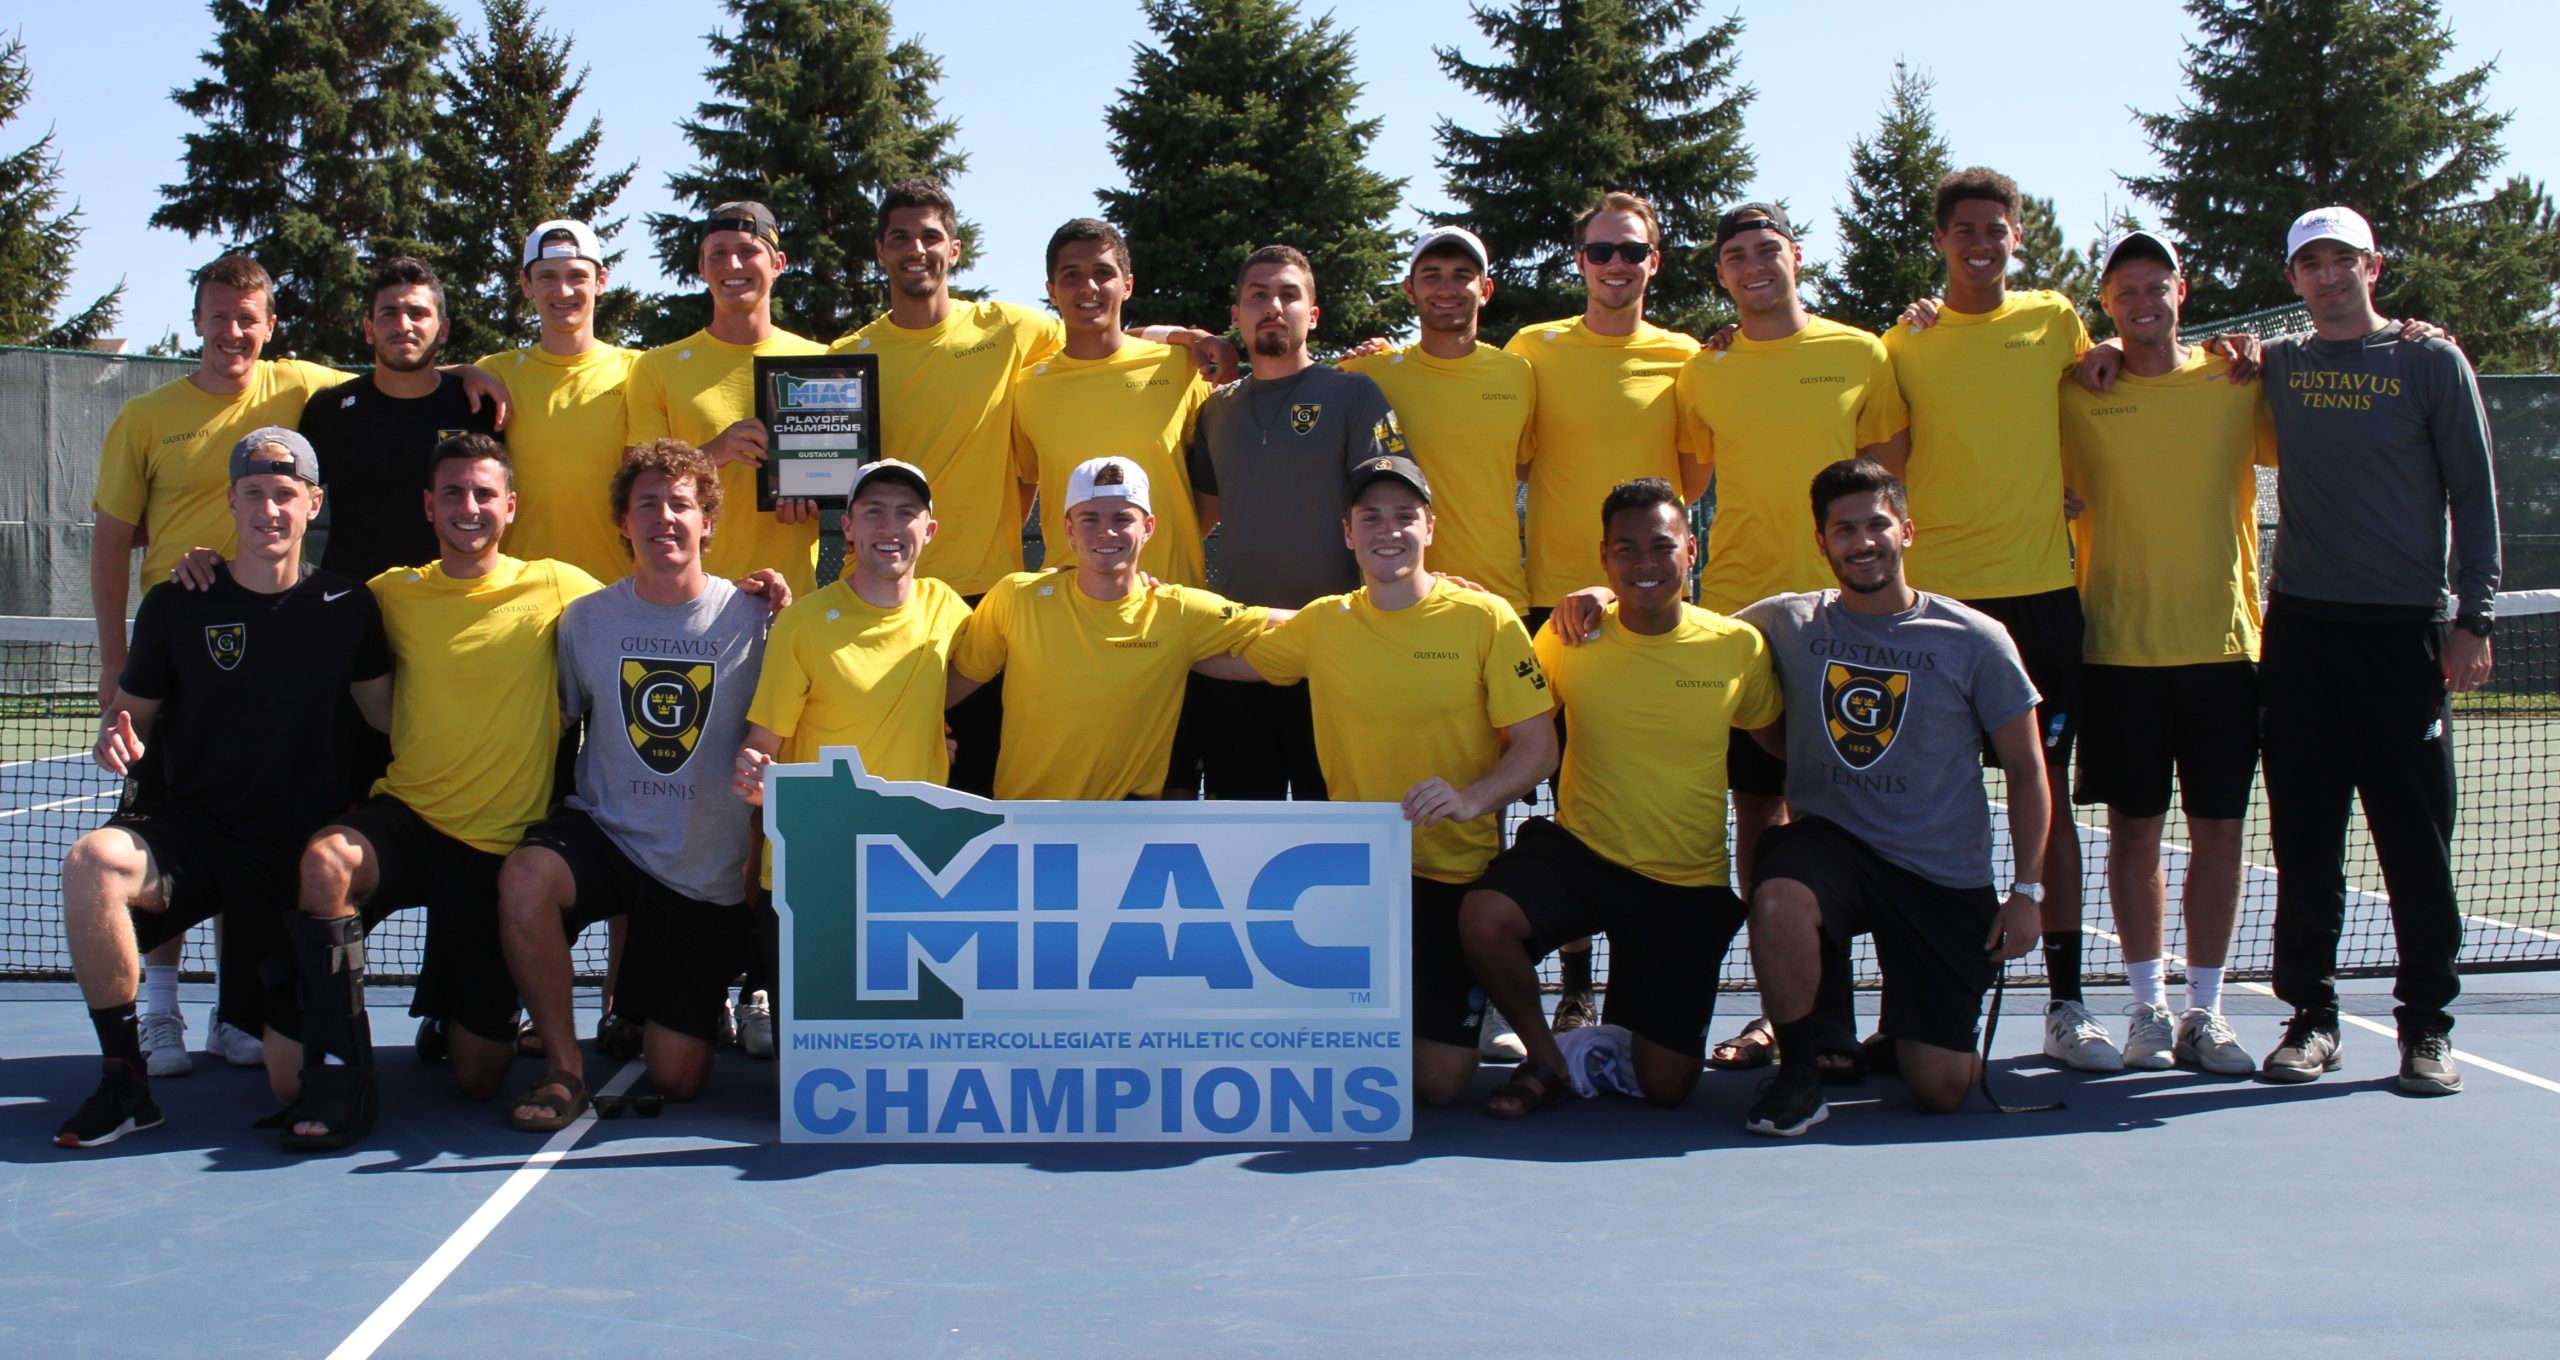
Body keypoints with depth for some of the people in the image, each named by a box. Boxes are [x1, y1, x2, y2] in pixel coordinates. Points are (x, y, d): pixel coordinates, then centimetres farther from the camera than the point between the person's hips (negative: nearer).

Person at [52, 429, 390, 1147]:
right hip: (190, 831, 0)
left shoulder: (345, 606, 2)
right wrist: (118, 740, -12)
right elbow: (131, 709, 10)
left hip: (298, 854, 0)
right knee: (91, 862, -36)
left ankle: (288, 1025, 36)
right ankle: (124, 1081, -20)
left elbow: (391, 714, 6)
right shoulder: (177, 604, 2)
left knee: (294, 1083, -5)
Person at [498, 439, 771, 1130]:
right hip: (604, 833, 1)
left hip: (708, 872, -1)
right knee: (524, 877, -36)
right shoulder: (585, 618, 2)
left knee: (678, 1079, -1)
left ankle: (640, 1004, 37)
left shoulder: (751, 619, -4)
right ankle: (563, 1067, -17)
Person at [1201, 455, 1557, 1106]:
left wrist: (1469, 800, -25)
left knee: (1439, 1084, -5)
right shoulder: (1323, 623, 4)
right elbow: (1222, 656, 15)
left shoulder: (1485, 618, -6)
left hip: (1457, 874, -2)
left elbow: (1537, 746, -8)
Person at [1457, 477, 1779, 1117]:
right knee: (1482, 918, -32)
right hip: (1578, 850, 0)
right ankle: (1548, 1059, -4)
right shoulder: (1569, 638, -6)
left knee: (1666, 1086, 0)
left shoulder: (1739, 647, -4)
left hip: (1687, 884, 1)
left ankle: (1620, 1035, 39)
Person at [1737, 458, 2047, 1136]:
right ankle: (1800, 1072, -12)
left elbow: (2027, 769, 5)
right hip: (1830, 838, 1)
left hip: (1946, 875, 0)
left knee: (1941, 1089, -5)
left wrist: (2025, 890, 0)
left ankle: (1902, 1029, 34)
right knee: (1778, 899, -37)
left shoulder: (1975, 640, -2)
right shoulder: (1785, 623, 2)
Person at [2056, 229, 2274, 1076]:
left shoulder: (2237, 380, 6)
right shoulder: (2076, 393, 2)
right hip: (2120, 647, -1)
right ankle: (2147, 1007, 15)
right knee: (2134, 830, 3)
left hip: (2224, 643, 1)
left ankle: (2204, 1011, 12)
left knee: (2219, 829, 3)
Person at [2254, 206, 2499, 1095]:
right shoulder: (2275, 365, 11)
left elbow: (2474, 495, 2)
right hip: (2301, 627, 3)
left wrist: (2474, 618, -5)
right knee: (2304, 838, 4)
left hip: (2404, 630, -3)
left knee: (2417, 839, -1)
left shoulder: (2432, 363, 3)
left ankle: (2428, 1023, 7)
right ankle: (2311, 1015, 13)